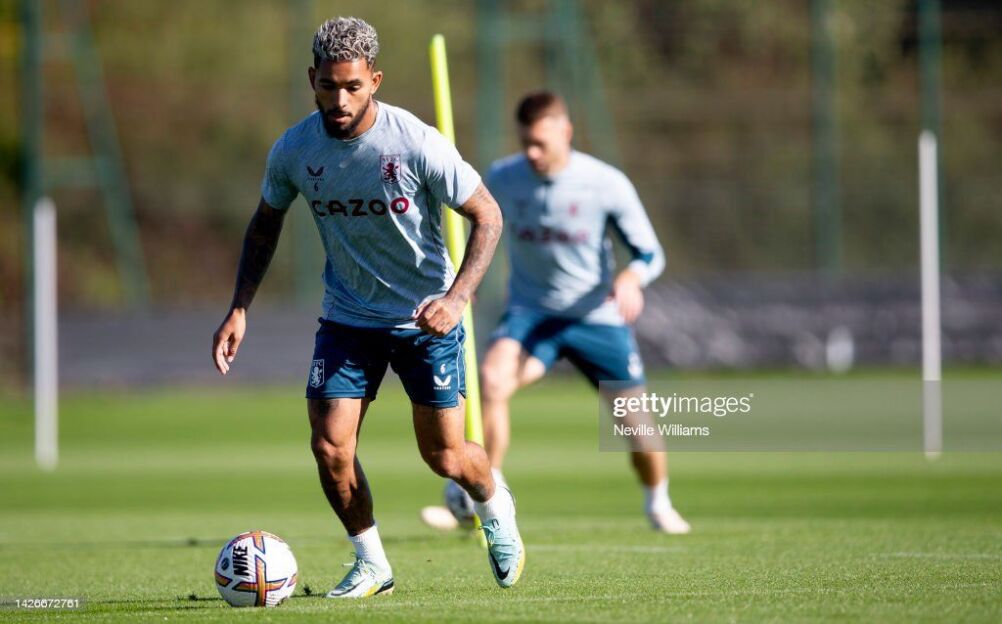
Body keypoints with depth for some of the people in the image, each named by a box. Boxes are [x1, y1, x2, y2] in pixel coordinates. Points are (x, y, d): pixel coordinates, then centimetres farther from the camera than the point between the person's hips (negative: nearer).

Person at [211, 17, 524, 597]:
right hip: (348, 316, 3)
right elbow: (265, 226, 8)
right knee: (330, 448, -10)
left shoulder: (418, 144, -22)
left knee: (445, 457, 3)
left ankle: (497, 509, 39)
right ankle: (372, 565, 11)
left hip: (426, 316, -3)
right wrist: (239, 309, -1)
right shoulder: (294, 150, -11)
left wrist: (457, 298, -25)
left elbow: (487, 216, -13)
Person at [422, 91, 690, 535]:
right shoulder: (500, 179, -7)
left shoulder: (606, 184, -14)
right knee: (492, 378, -30)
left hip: (598, 316, -1)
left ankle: (658, 504, 34)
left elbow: (650, 253, -8)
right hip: (530, 312, 1)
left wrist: (632, 277, -30)